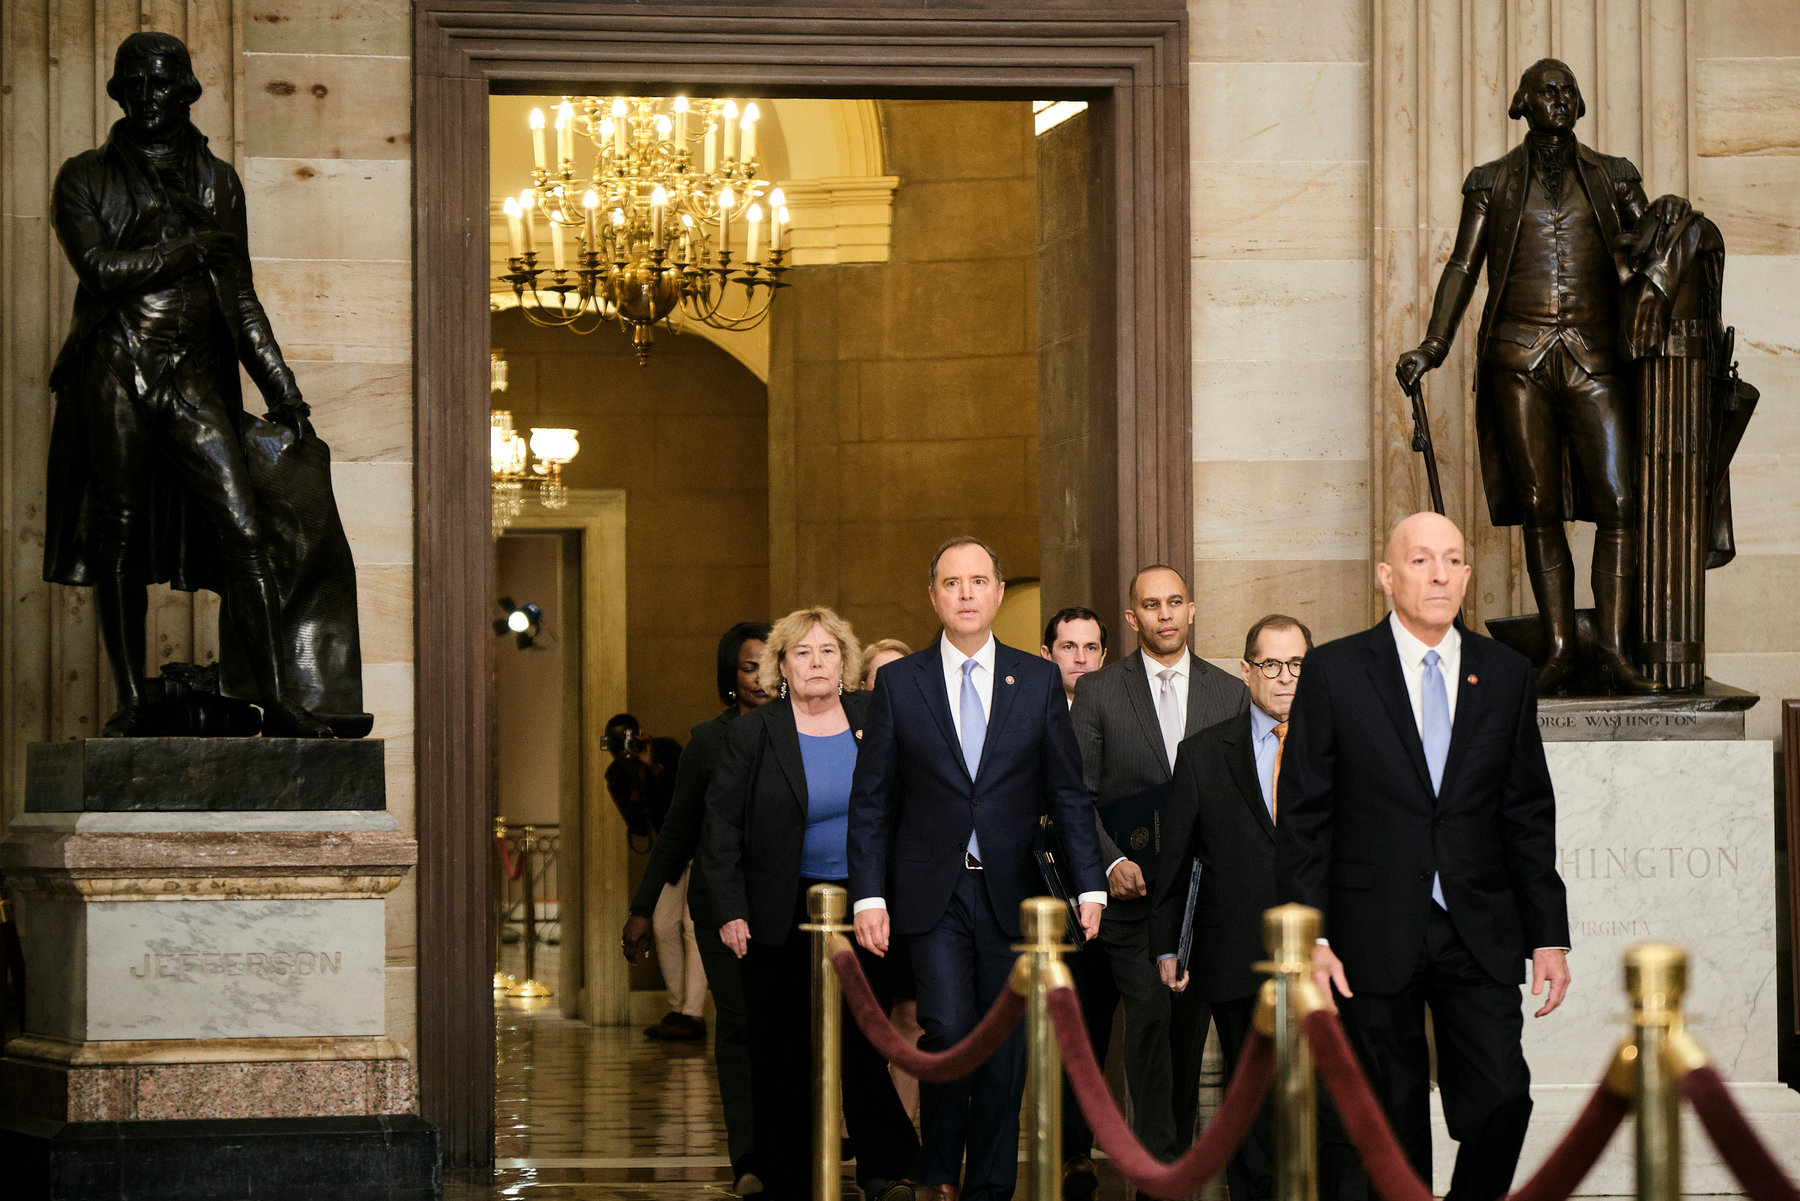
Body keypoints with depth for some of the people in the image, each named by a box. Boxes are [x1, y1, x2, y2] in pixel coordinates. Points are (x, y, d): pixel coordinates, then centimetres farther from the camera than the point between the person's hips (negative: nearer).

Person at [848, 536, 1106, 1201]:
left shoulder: (1038, 680, 6)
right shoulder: (898, 683, 4)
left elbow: (1068, 793, 7)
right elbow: (870, 803, 4)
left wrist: (1089, 885, -2)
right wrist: (868, 896, -5)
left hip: (1012, 892, 2)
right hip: (934, 893, -1)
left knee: (1005, 1047, 2)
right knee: (949, 1033, -14)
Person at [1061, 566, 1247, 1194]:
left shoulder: (1229, 694, 10)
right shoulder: (1098, 693, 4)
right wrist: (1111, 862, -12)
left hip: (1205, 890, 2)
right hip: (1129, 889, -2)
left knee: (1188, 1026, 4)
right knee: (1150, 1017, -13)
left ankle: (1176, 1159, 14)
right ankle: (1157, 1167, -11)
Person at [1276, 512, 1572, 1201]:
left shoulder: (1506, 675, 8)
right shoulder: (1334, 673, 0)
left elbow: (1529, 817, 11)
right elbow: (1303, 817, -1)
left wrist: (1549, 936, 6)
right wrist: (1310, 938, -9)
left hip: (1480, 934, 2)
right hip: (1376, 934, -2)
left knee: (1502, 1099, -10)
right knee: (1395, 1118, 3)